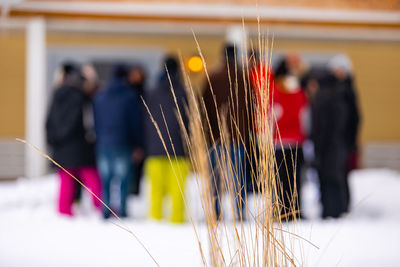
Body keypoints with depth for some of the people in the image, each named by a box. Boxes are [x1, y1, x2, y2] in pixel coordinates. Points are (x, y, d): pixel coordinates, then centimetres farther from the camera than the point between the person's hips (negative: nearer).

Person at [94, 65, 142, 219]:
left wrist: (99, 140, 13)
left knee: (105, 178, 7)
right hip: (123, 143, -3)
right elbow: (134, 122, -3)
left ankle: (106, 210, 4)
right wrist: (135, 144, 2)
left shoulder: (100, 97, 8)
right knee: (123, 178, 1)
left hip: (104, 143, 4)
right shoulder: (129, 96, -4)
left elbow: (96, 122, 9)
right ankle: (122, 210, -3)